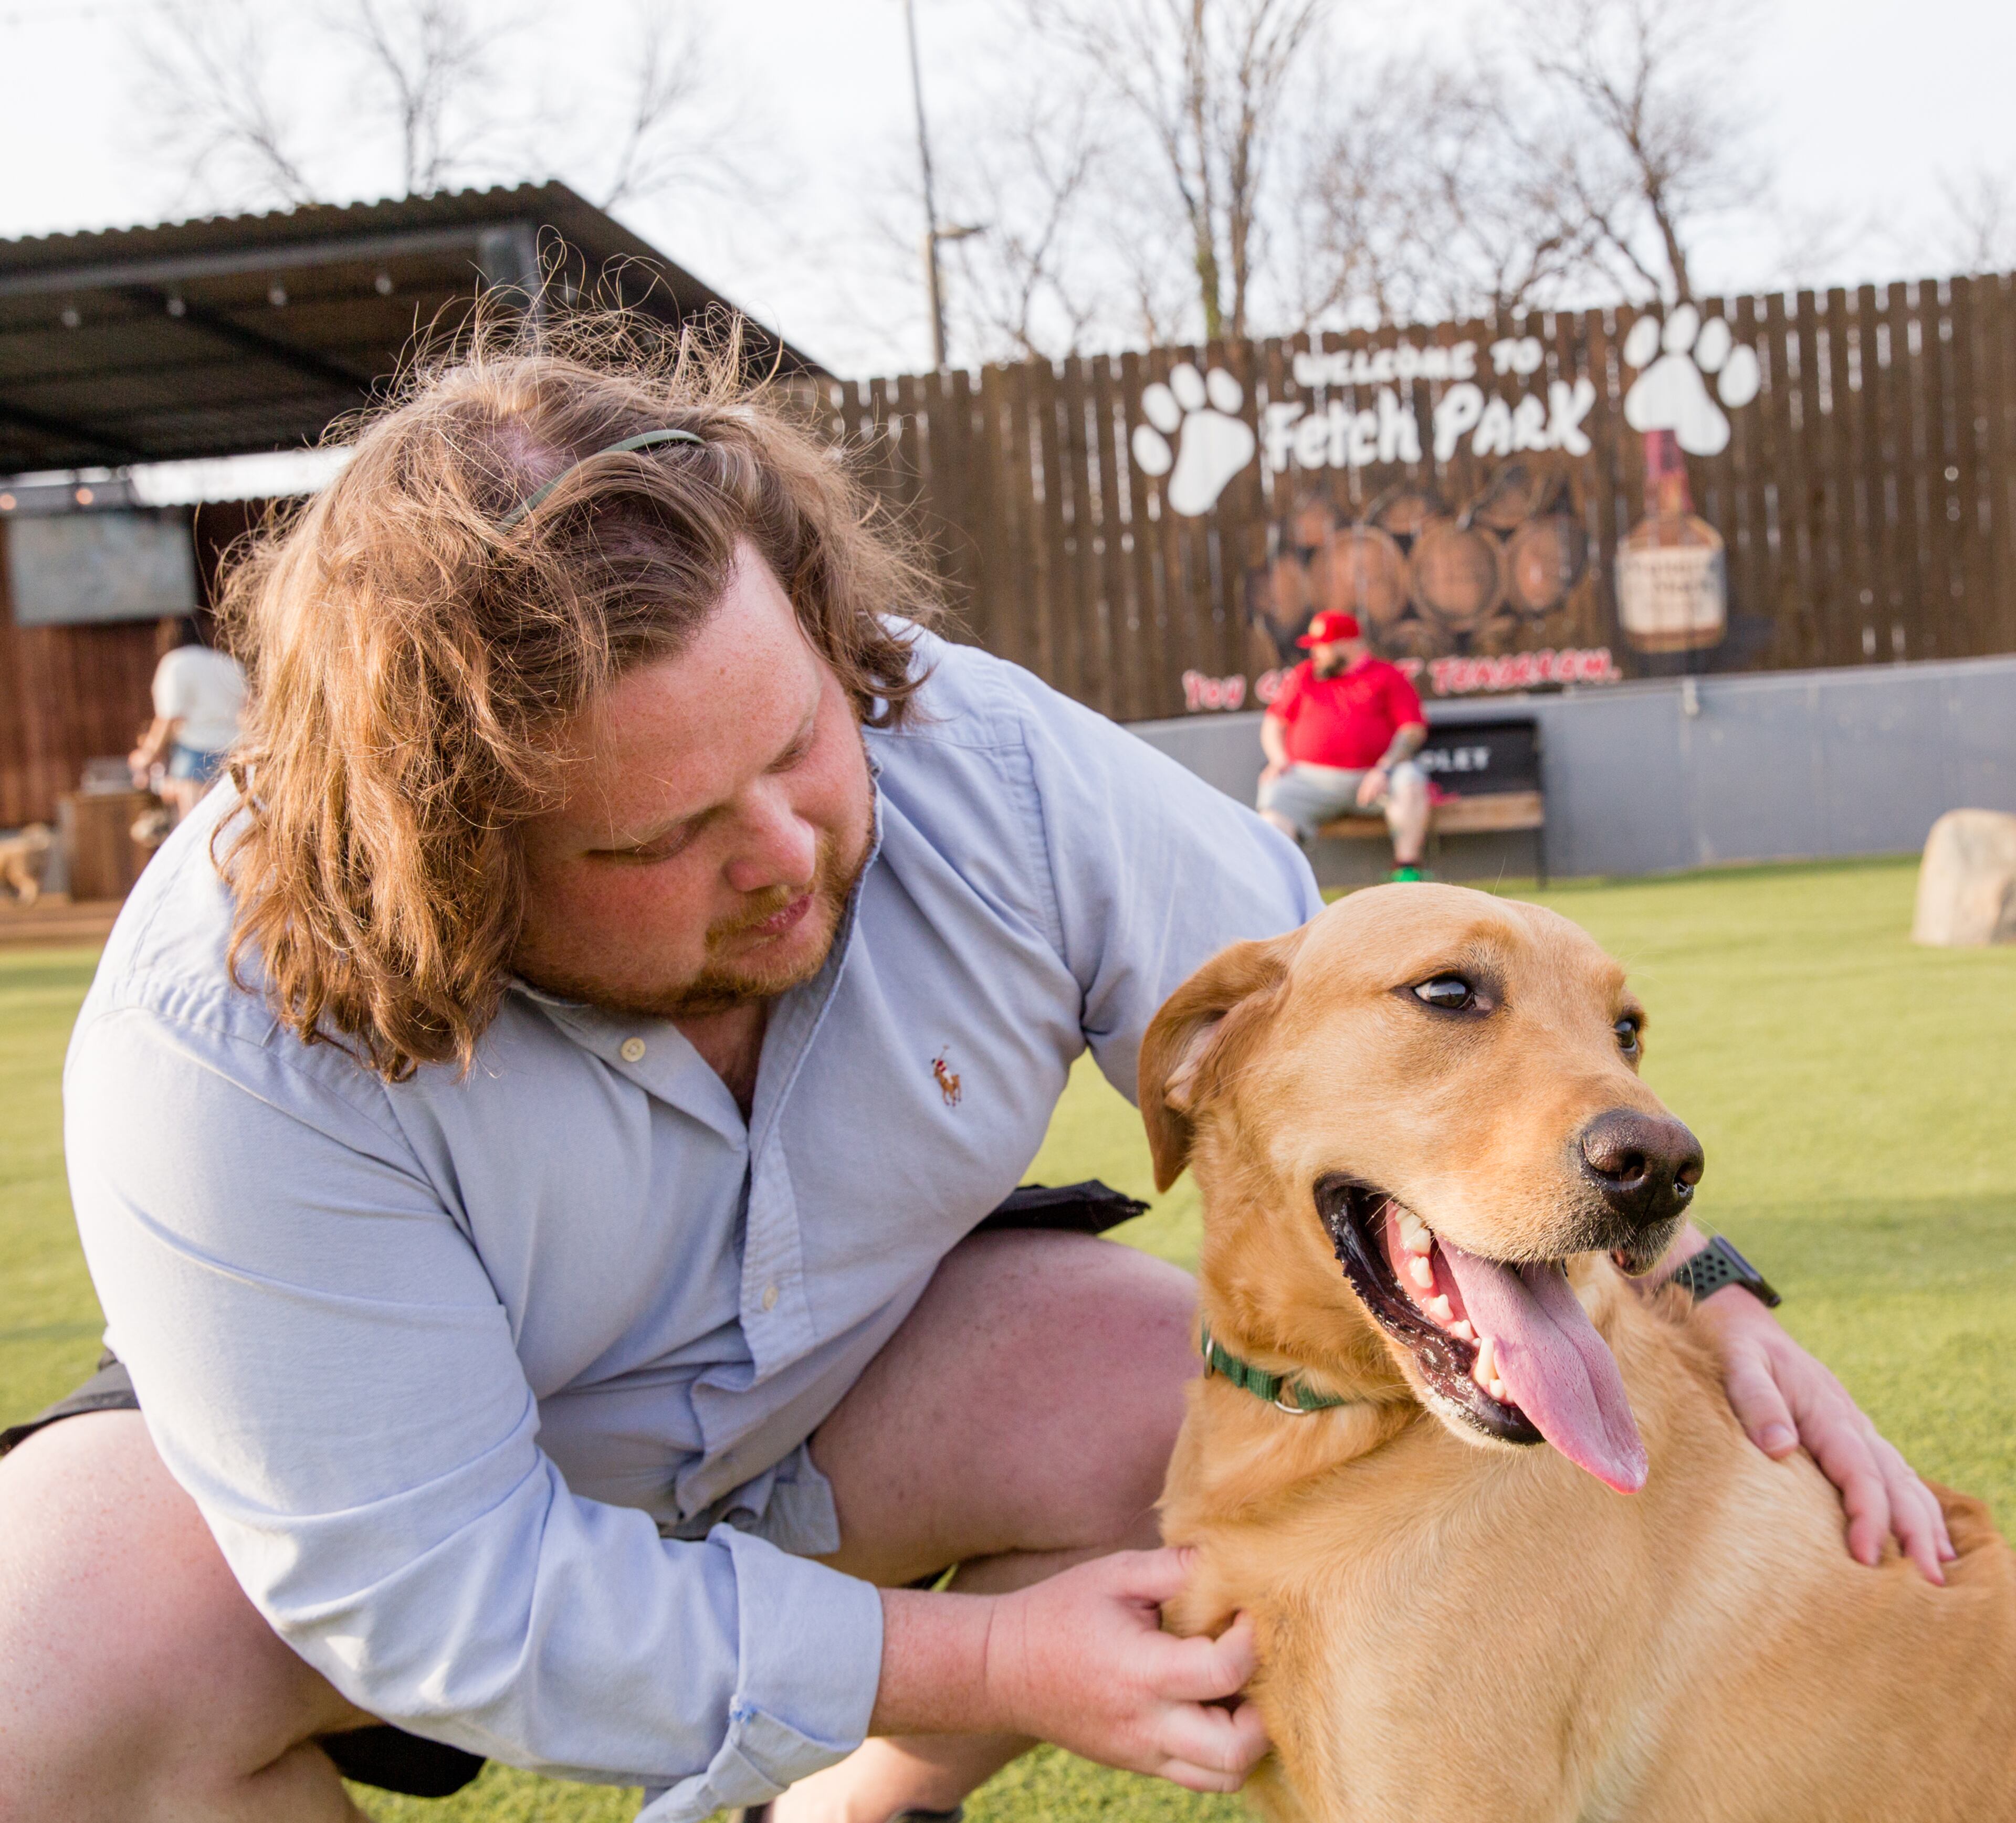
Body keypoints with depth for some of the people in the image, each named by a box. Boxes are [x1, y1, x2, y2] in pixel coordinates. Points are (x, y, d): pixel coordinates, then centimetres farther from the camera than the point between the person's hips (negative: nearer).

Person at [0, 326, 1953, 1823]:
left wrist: (1699, 1296, -22)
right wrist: (981, 1661, -33)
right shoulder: (230, 1049, -35)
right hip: (371, 1451, -2)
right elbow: (440, 1597, -32)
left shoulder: (989, 771, -24)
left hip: (825, 1377, 3)